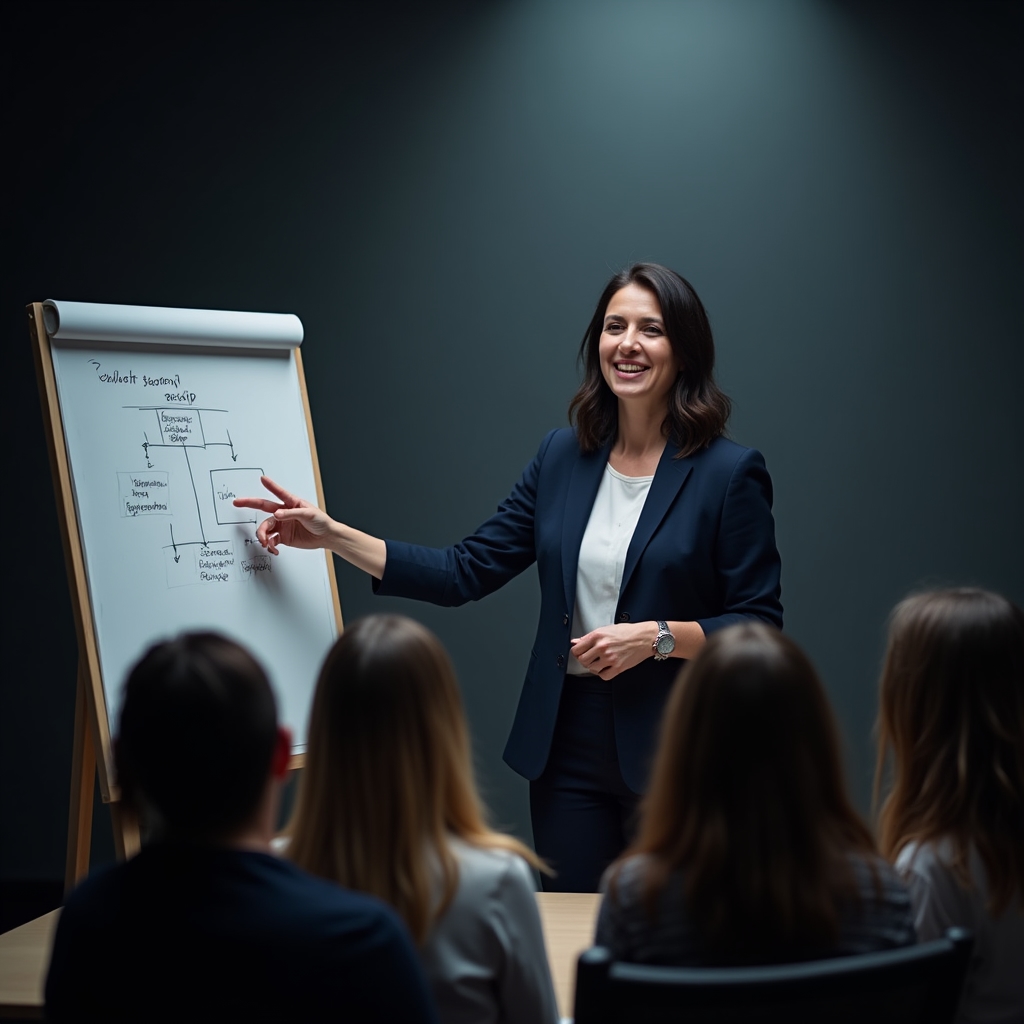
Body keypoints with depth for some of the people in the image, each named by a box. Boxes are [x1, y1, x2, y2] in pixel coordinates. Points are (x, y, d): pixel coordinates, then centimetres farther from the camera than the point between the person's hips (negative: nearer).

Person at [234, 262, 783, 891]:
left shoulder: (731, 473, -6)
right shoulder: (563, 457, 7)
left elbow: (761, 626, -6)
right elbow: (465, 573, 5)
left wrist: (657, 637, -19)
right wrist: (332, 535, 0)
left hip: (672, 753, -4)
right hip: (567, 745, 4)